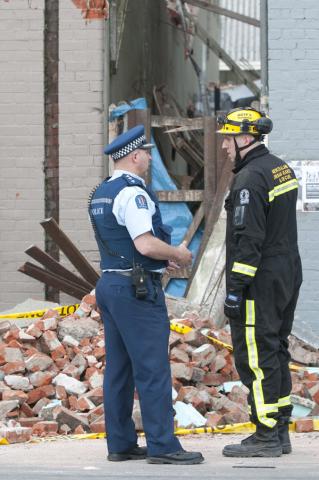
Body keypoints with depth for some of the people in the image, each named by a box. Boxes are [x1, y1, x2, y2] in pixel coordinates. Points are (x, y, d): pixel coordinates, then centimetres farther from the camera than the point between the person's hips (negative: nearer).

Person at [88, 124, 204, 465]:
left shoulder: (100, 195, 14)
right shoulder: (132, 192, -16)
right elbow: (146, 244, -24)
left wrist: (163, 259, 17)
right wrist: (178, 253, -7)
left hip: (109, 284, 10)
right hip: (137, 289, -10)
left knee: (119, 369, 10)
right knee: (152, 369, -8)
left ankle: (120, 443, 13)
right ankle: (162, 446, -8)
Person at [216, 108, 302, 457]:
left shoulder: (250, 180, -18)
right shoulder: (282, 169, 13)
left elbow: (248, 239, -22)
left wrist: (235, 289, -19)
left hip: (260, 283, -10)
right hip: (288, 277, 10)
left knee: (255, 356, -6)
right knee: (276, 352, 14)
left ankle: (266, 436, -6)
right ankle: (280, 432, 18)